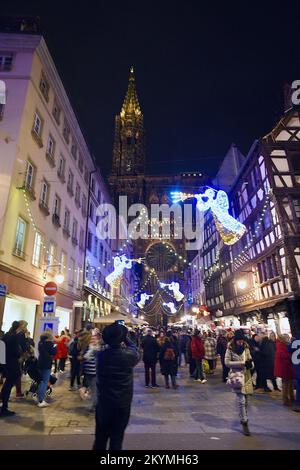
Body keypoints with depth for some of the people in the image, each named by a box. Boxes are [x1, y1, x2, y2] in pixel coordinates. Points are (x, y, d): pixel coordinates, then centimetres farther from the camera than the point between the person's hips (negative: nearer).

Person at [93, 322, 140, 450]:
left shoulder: (100, 355, -13)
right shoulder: (129, 356, -18)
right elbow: (136, 352, 4)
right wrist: (126, 338, 7)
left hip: (103, 403, 2)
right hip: (122, 404, -2)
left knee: (100, 437, 19)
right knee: (117, 439, 11)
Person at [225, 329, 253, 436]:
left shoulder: (246, 348, 2)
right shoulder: (230, 349, -10)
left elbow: (250, 359, 13)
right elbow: (227, 362, -12)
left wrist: (250, 364, -12)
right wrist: (242, 363, -17)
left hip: (246, 375, 4)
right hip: (236, 375, -4)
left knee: (245, 399, 15)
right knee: (241, 400, -9)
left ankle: (243, 418, 35)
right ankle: (244, 422, 4)